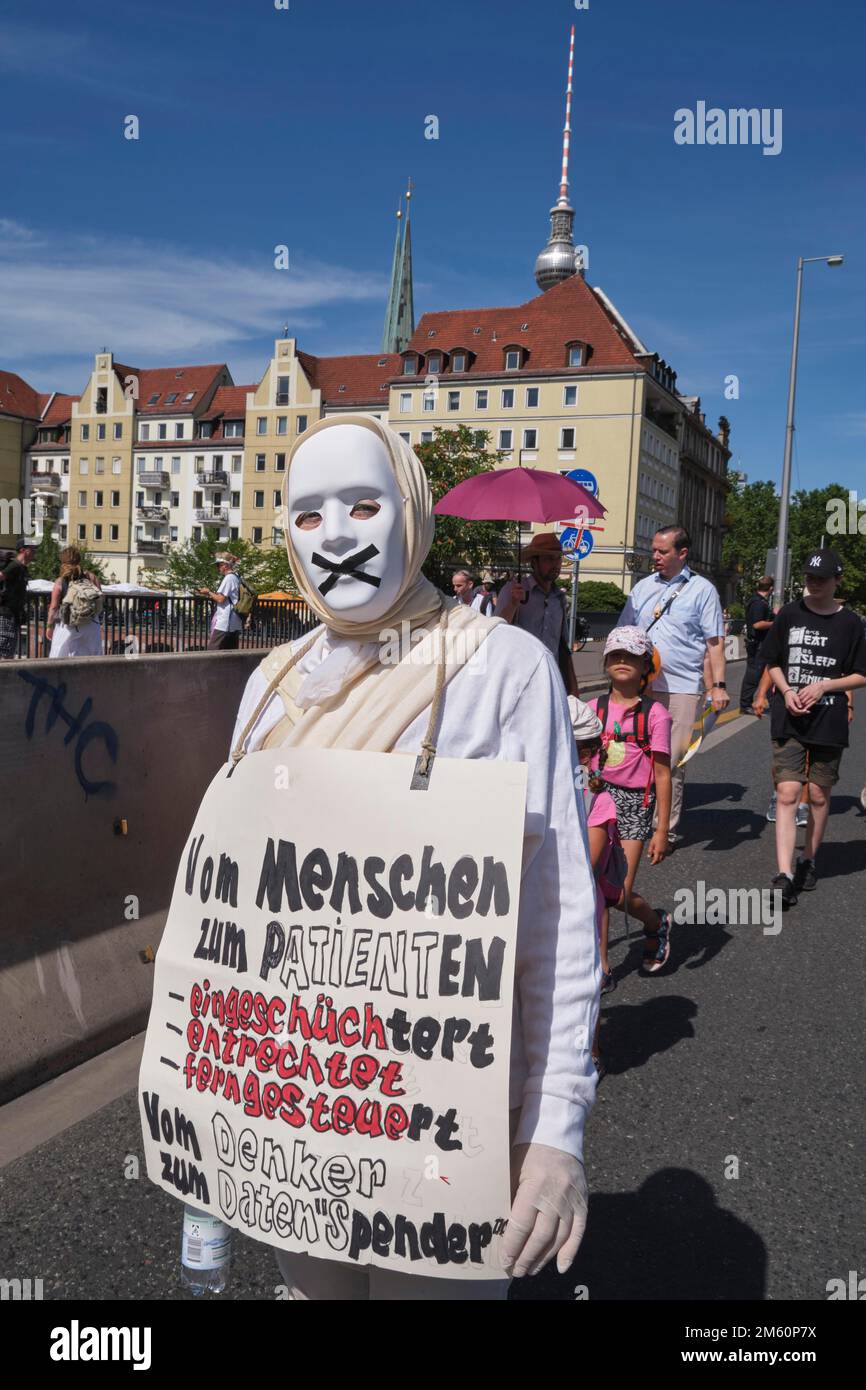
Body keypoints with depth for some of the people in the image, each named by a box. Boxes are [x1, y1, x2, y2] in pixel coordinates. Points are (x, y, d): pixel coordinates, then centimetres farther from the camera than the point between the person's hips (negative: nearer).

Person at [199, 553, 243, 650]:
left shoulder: (228, 578, -11)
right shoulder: (236, 578, 16)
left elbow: (221, 599, -15)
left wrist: (209, 592, 0)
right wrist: (211, 592, 16)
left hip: (223, 622, -9)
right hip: (235, 623, 9)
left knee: (212, 651, -7)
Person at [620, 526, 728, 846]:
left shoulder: (702, 590, 2)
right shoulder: (643, 588, 13)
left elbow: (715, 642, 1)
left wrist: (719, 685, -6)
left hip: (682, 689, -4)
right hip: (640, 686, 4)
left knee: (672, 762, -1)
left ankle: (668, 830, 9)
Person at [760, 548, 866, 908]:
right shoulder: (790, 615, 3)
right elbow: (773, 662, 10)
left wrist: (823, 686, -12)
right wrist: (786, 691, -8)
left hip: (828, 722, 0)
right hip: (789, 720, 0)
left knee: (819, 795, 10)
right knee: (787, 792, -9)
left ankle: (808, 860, 30)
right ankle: (784, 875, -12)